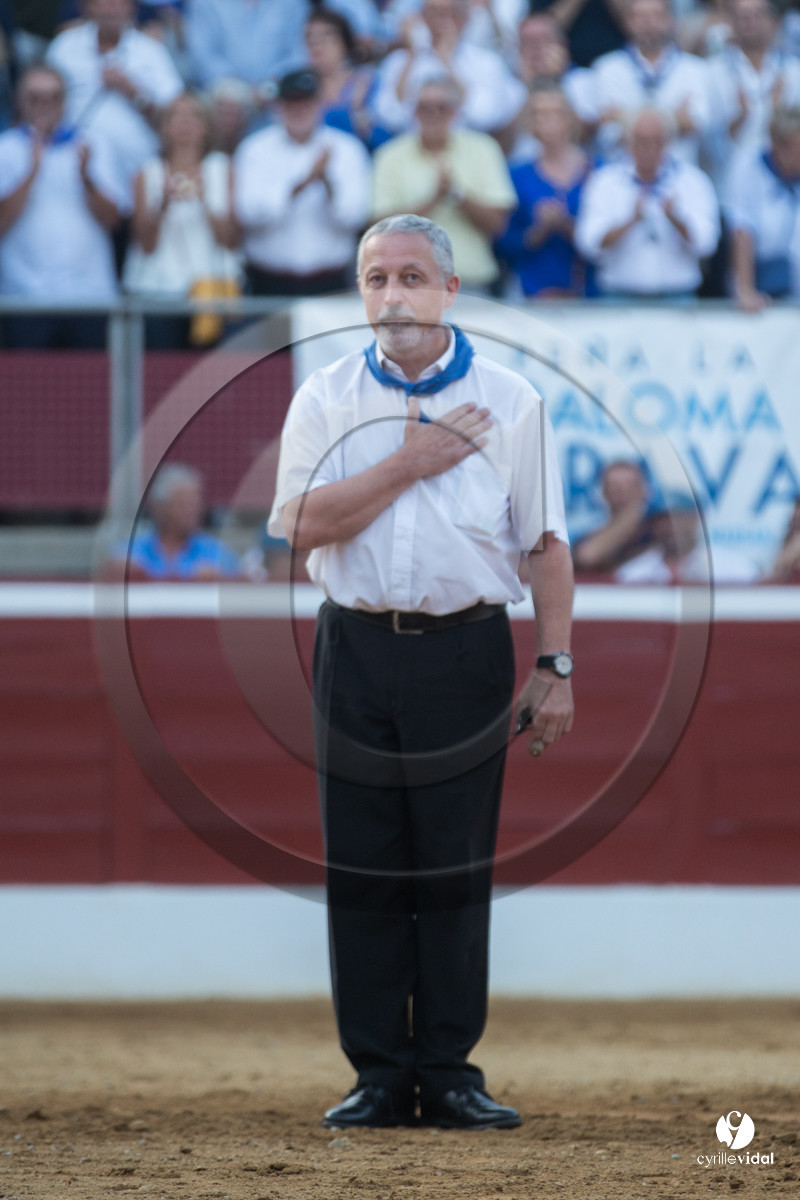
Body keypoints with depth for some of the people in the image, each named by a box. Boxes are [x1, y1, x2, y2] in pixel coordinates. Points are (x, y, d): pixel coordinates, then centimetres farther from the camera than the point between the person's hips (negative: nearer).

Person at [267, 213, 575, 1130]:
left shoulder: (510, 401, 6)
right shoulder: (325, 398, 7)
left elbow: (546, 543, 5)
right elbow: (302, 525, -6)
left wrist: (555, 665, -2)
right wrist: (410, 465, -10)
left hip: (466, 650, -1)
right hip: (357, 650, 1)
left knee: (455, 872, -1)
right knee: (364, 872, 1)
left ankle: (449, 1077, 4)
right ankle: (379, 1077, 6)